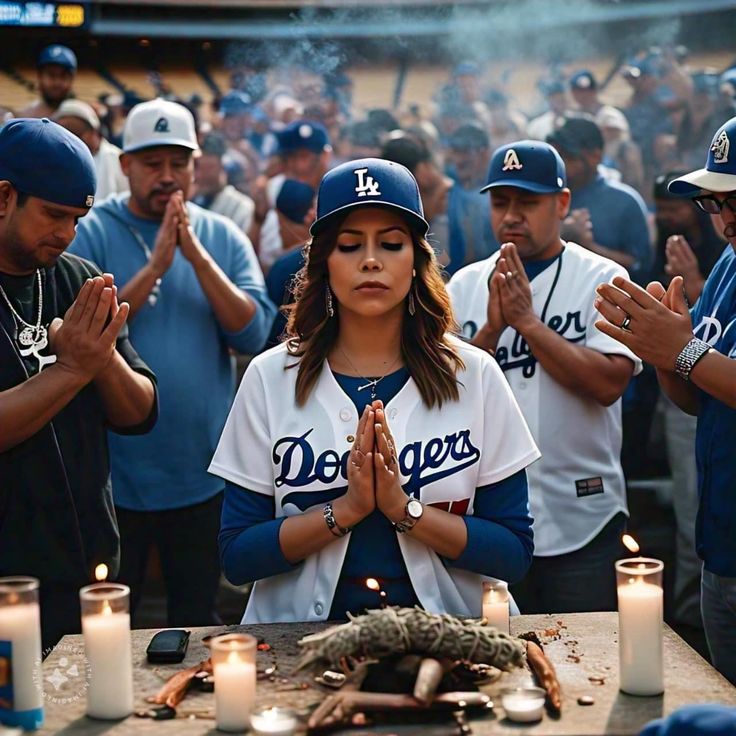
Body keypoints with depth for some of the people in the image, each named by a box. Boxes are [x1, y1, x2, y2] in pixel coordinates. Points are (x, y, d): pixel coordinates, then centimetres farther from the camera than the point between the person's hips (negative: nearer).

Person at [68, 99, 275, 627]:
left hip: (202, 471, 2)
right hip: (115, 471, -2)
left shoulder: (223, 238, 3)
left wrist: (196, 256, -17)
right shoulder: (91, 233, -4)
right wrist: (155, 267, -21)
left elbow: (253, 333, -9)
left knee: (199, 622, 18)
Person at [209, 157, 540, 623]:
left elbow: (516, 554, -1)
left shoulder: (475, 375, 1)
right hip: (300, 634, -1)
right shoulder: (270, 377, 1)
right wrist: (345, 509, -12)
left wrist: (404, 507, -12)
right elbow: (236, 557, -1)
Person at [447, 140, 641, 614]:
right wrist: (491, 328, -15)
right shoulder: (465, 285, 6)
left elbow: (609, 383, -17)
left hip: (582, 523, -2)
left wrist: (527, 320, -17)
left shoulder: (603, 278, -3)